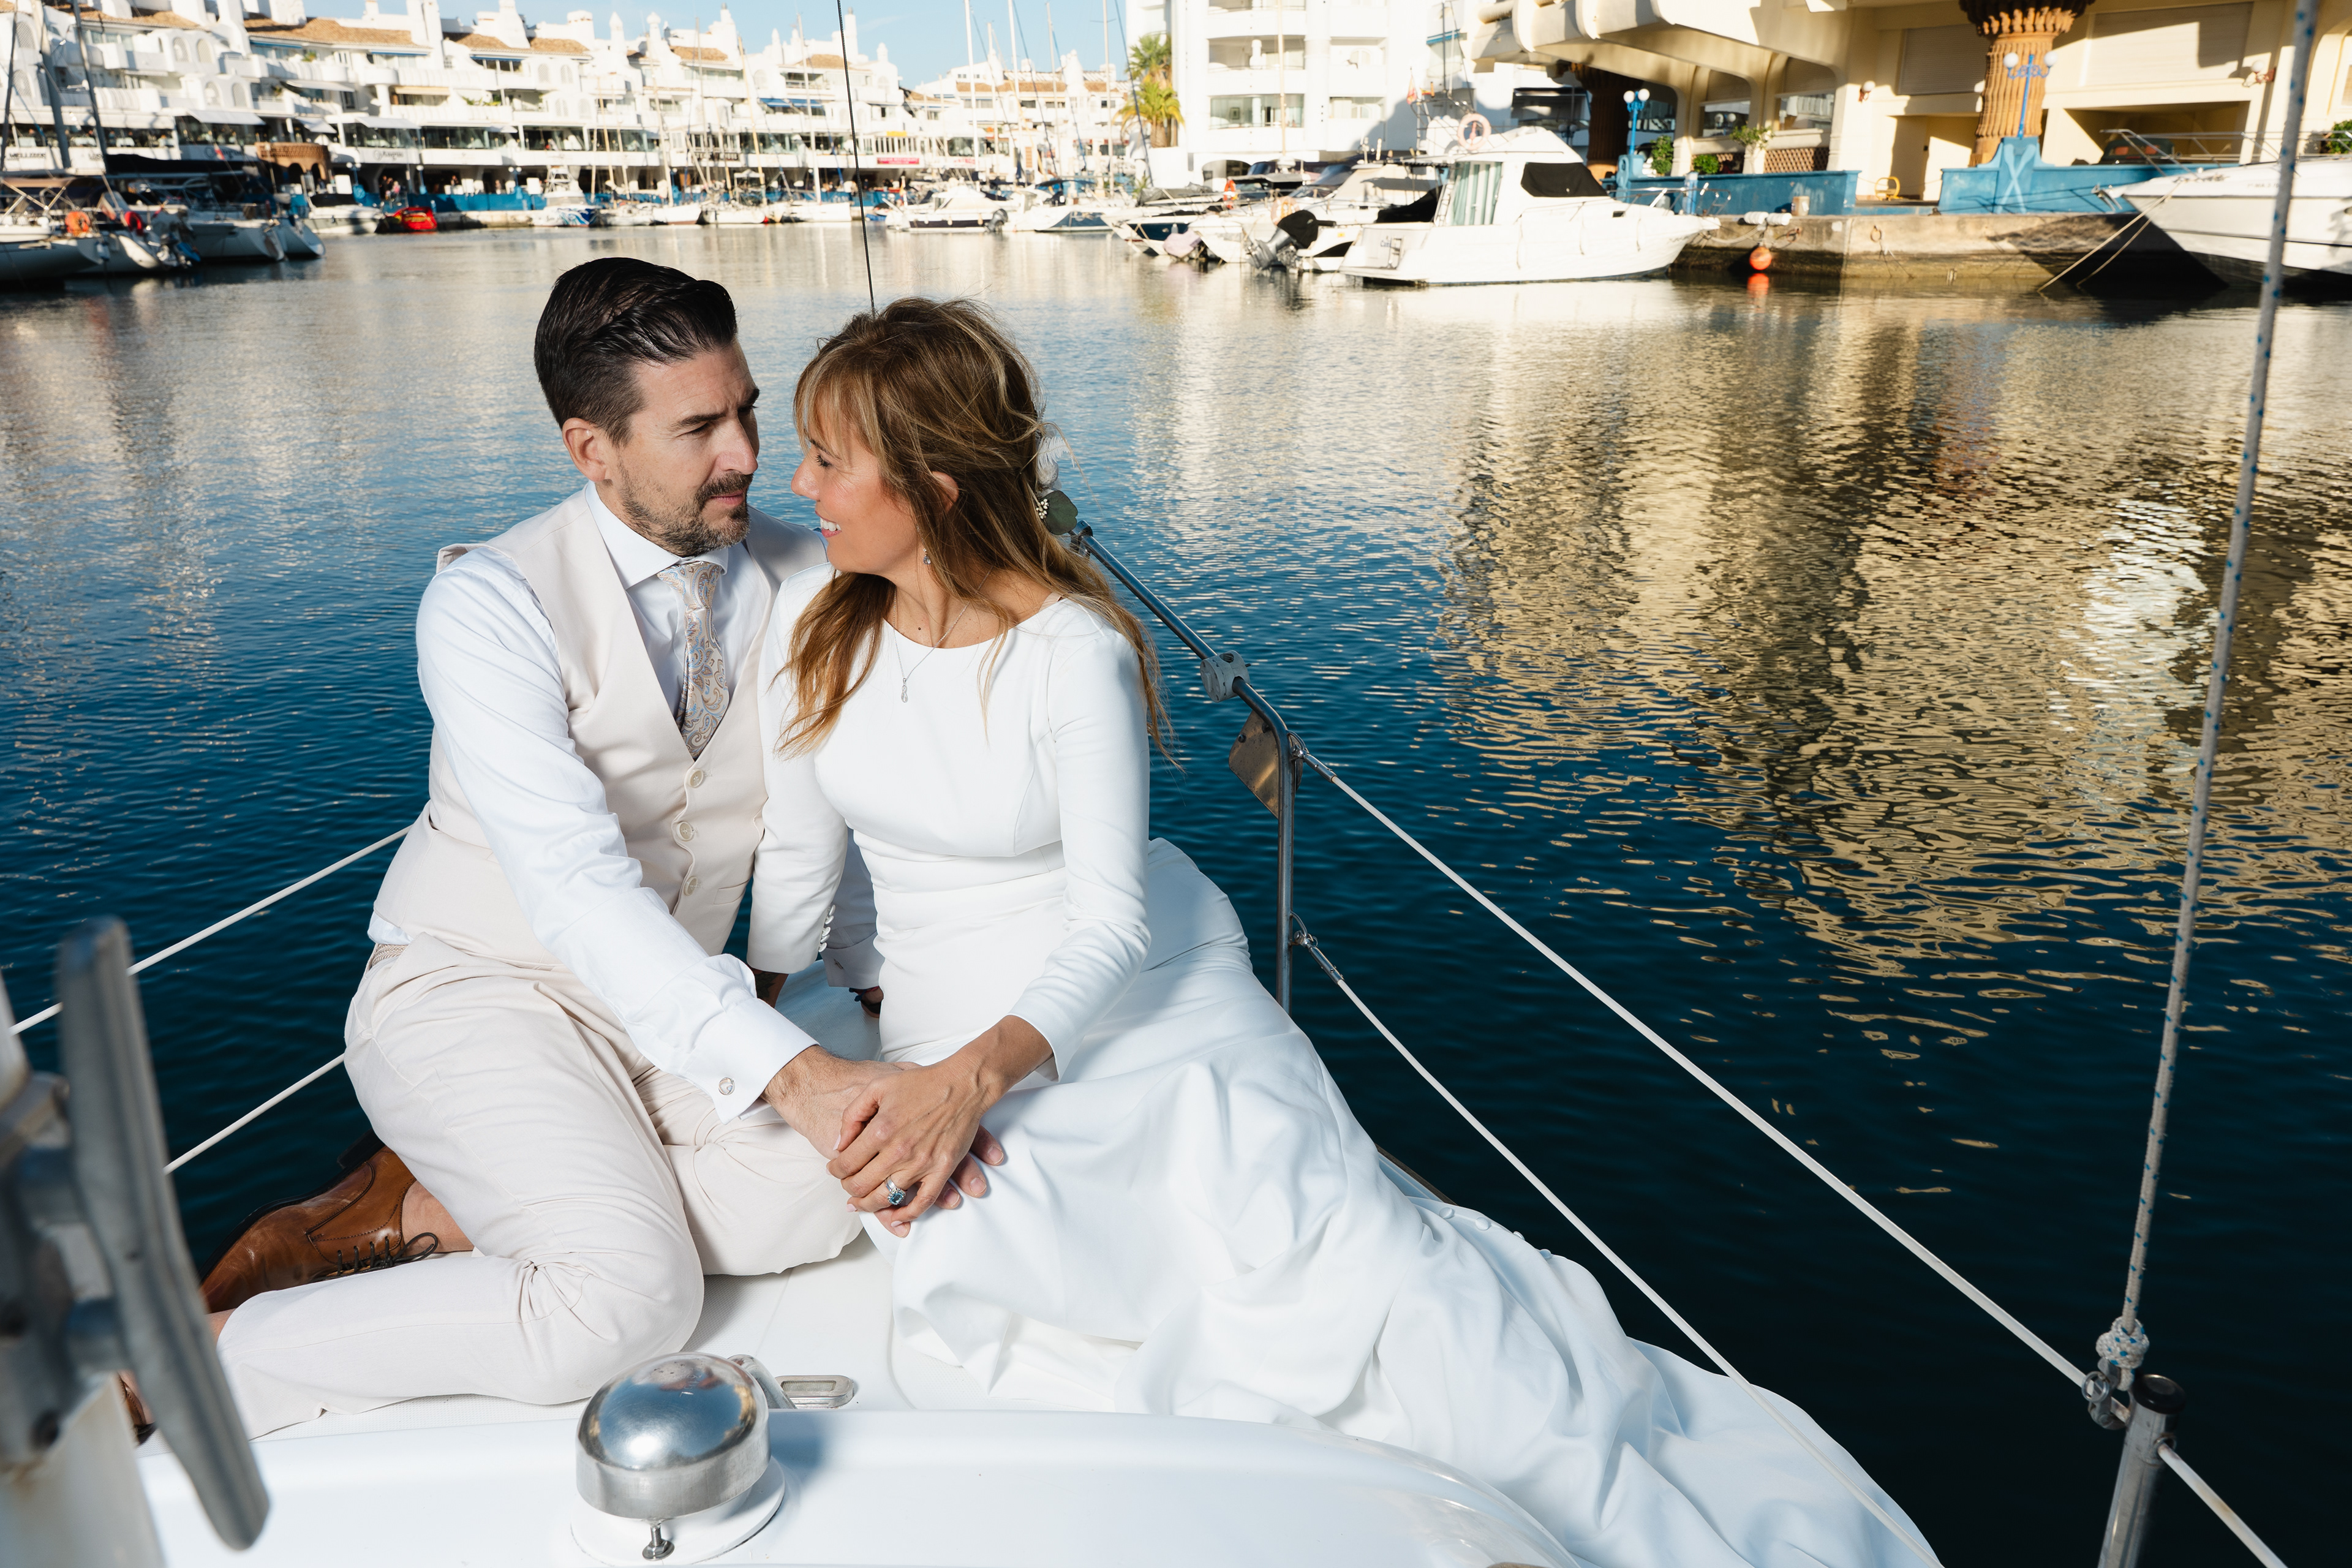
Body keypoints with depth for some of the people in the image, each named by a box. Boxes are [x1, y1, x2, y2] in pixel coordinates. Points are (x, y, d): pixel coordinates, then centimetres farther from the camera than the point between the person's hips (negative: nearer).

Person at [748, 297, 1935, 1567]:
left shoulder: (1073, 648, -14)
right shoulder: (810, 628, -1)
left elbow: (1112, 923, -16)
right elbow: (794, 867, 8)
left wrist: (972, 1076, -30)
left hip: (1146, 1001, -3)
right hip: (956, 1048, 3)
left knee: (1337, 1248, -23)